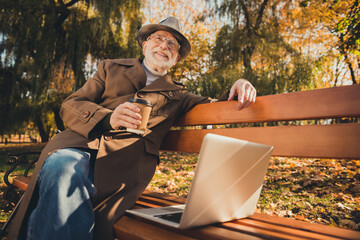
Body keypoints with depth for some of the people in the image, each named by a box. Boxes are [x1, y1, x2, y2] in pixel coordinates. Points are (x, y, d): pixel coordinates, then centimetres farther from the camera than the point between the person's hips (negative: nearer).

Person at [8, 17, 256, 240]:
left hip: (123, 160, -1)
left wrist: (238, 87, 0)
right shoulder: (112, 68, 24)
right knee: (63, 169, -35)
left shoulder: (176, 95, 27)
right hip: (81, 143, 1)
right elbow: (70, 105, 14)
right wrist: (108, 118, -8)